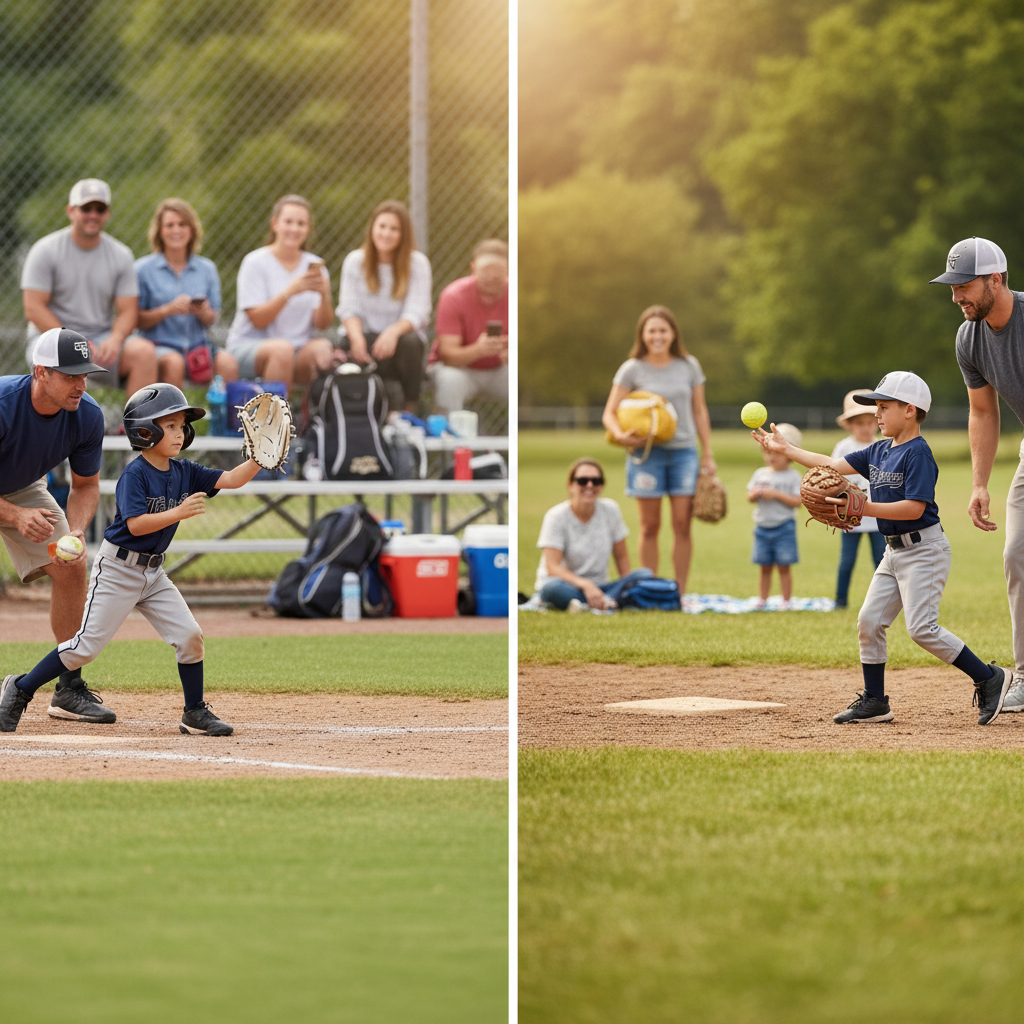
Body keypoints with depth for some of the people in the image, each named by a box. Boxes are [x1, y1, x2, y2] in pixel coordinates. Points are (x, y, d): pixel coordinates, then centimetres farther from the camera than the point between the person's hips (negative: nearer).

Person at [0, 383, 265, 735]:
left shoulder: (184, 472, 3)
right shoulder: (135, 475, -17)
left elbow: (231, 479, -1)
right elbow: (136, 524, -25)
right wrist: (178, 513, -32)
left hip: (153, 573, 7)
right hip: (118, 570, -7)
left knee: (189, 635, -5)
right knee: (87, 645, -6)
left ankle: (194, 713, 8)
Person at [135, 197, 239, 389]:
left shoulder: (206, 269, 12)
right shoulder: (143, 269, 2)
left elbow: (212, 320, 13)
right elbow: (137, 320, -2)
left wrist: (204, 313, -10)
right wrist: (168, 310, -17)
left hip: (197, 344, 3)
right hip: (159, 345, -3)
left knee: (228, 363, -28)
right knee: (174, 362, -38)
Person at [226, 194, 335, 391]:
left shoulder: (314, 265, 8)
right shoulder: (255, 262, -2)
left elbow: (322, 324, 0)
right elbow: (257, 320, -12)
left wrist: (324, 296, -21)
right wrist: (290, 291, -25)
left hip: (298, 351, 3)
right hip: (248, 345, -3)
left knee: (322, 349, -30)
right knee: (282, 349, -36)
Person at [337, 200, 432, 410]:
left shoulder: (417, 263, 0)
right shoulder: (355, 261, 5)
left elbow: (417, 313, -11)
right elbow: (349, 309, -2)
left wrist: (394, 331, -33)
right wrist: (357, 338, -25)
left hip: (399, 336, 0)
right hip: (364, 337, 0)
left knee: (409, 342, -36)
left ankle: (410, 409, -19)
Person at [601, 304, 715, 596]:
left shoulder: (689, 366, 6)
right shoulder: (632, 369, 0)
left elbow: (699, 411, 12)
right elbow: (610, 413, -1)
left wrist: (708, 455, 9)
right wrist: (621, 435, -22)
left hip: (684, 451, 1)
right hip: (647, 453, -1)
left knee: (682, 523, -4)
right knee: (650, 526, 2)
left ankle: (680, 593, 1)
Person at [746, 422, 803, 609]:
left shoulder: (793, 476, -4)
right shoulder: (760, 474, 10)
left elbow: (797, 502, -12)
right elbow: (749, 497, 11)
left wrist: (777, 494, -20)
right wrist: (756, 493, -12)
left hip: (784, 527, -4)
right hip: (762, 528, 4)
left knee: (784, 567, -1)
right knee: (765, 567, 9)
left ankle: (786, 601, 6)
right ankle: (762, 599, 16)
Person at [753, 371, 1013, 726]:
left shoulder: (918, 454, -16)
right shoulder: (879, 452, 11)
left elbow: (914, 508, -24)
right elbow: (834, 465, 11)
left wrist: (866, 508, -29)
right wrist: (785, 449, 9)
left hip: (924, 548, -9)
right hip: (895, 552, 9)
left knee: (921, 627, -16)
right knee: (869, 620, 5)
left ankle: (989, 678, -5)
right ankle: (874, 701, 13)